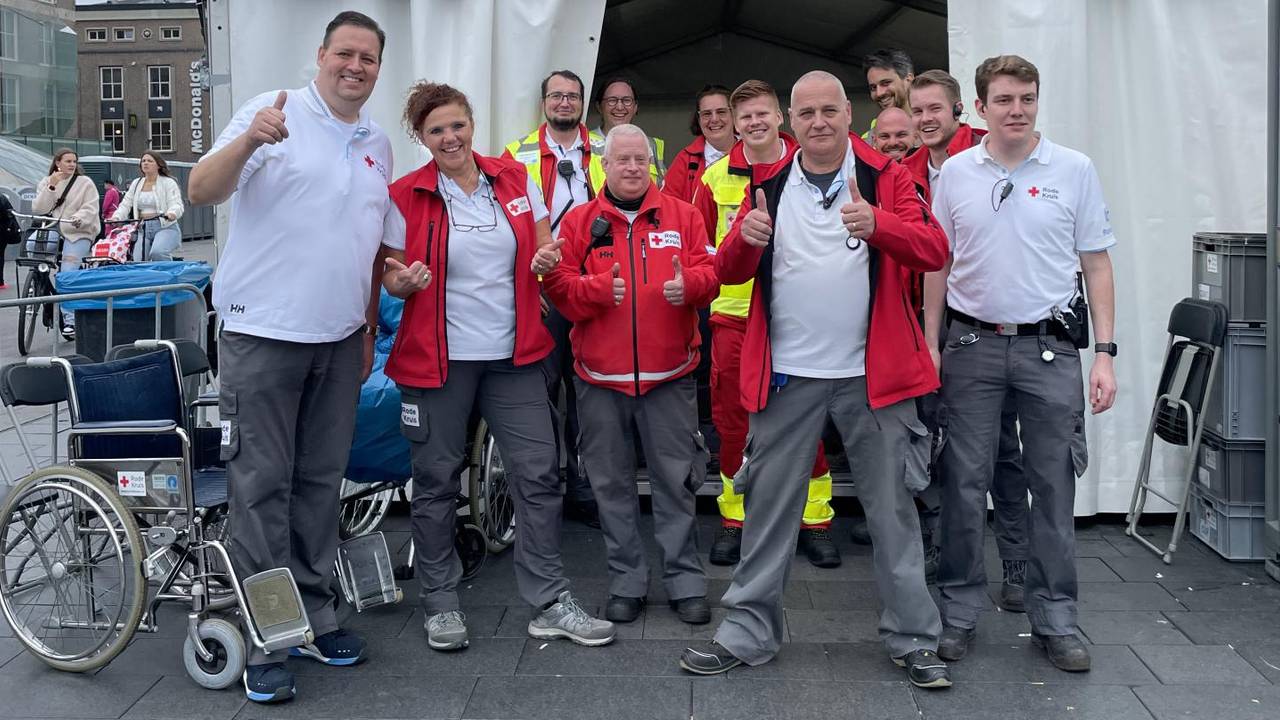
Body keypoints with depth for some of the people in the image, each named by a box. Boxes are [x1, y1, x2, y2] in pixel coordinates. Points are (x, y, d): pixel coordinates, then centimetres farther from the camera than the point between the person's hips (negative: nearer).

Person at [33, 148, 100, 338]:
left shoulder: (85, 182, 3)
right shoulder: (46, 182, 14)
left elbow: (90, 209, -5)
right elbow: (38, 209, 2)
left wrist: (79, 219, -26)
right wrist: (51, 187, -8)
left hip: (78, 233, -5)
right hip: (53, 231, 6)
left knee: (67, 275, -17)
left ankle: (70, 321, -17)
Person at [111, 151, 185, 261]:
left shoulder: (168, 182, 2)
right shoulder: (136, 184, 18)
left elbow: (177, 204, -11)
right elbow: (125, 204, 13)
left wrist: (172, 213, -34)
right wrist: (116, 218, -6)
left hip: (165, 227, -5)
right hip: (143, 228, 5)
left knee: (157, 253, -33)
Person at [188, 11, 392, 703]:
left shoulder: (378, 144, 14)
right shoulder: (274, 112, -4)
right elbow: (201, 190, -13)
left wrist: (370, 327, 17)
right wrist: (249, 141, -32)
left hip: (340, 339, 6)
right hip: (263, 333, -5)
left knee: (321, 482, 12)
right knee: (262, 487, -1)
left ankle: (314, 615, 24)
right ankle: (263, 639, 9)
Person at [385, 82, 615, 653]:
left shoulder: (516, 180, 6)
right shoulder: (405, 197, -3)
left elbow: (545, 250, 16)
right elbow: (390, 276, 2)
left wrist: (548, 260, -7)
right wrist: (406, 281, -20)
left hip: (513, 354, 3)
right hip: (438, 358, -2)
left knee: (538, 475, 1)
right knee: (437, 480, 6)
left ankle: (550, 603, 12)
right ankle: (440, 602, 22)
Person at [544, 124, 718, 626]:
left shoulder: (681, 215, 7)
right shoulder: (580, 222, 5)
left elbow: (708, 273, 3)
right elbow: (559, 286, -1)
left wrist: (689, 283, -18)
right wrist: (599, 287, -19)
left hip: (669, 374, 0)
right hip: (600, 376, 1)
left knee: (676, 480, 4)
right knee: (612, 482, 9)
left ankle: (686, 580, 16)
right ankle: (626, 582, 21)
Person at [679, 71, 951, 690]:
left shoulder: (886, 176, 1)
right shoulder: (769, 185, 7)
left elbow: (934, 249, -11)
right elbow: (729, 271, 5)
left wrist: (877, 224, -30)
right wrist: (746, 238, -18)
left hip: (873, 372, -1)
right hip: (788, 375, 2)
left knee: (893, 508, 6)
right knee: (769, 506, 8)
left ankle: (912, 639, 20)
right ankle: (748, 633, 21)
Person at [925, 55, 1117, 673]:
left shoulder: (1074, 170, 2)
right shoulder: (955, 173, 5)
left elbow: (1096, 263, 3)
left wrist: (1105, 352, -3)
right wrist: (930, 345, 5)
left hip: (1049, 347, 0)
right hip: (972, 345, 1)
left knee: (1053, 487, 5)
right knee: (964, 483, 4)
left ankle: (1055, 619, 19)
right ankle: (959, 612, 18)